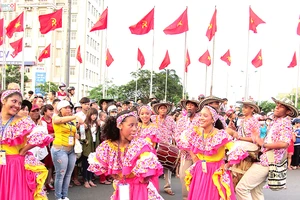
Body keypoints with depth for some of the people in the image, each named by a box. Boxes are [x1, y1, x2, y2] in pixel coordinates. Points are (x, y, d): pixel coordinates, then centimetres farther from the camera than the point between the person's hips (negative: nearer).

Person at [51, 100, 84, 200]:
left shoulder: (72, 121, 13)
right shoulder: (56, 118, -6)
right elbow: (62, 120, -28)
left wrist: (77, 136, 4)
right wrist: (75, 117, -40)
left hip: (72, 149, 6)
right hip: (60, 149, -6)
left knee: (68, 174, 10)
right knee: (60, 174, -2)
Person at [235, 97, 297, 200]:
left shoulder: (285, 123, -12)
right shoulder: (274, 121, 16)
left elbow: (284, 143, -28)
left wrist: (263, 144, -18)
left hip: (266, 160, -9)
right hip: (264, 158, 9)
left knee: (241, 188, -12)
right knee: (255, 191, 17)